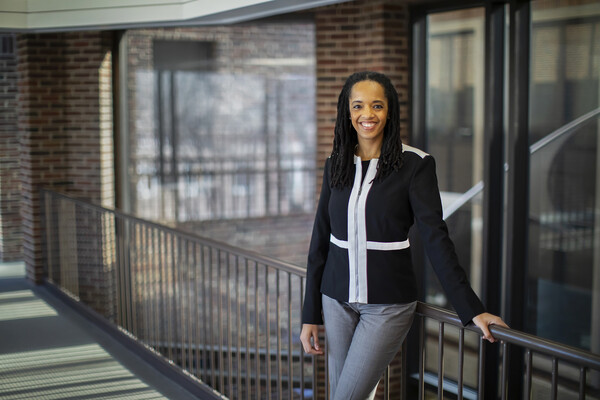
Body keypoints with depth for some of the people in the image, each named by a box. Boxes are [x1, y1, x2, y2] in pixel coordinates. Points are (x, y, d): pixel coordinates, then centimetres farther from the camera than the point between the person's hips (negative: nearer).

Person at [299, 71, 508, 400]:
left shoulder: (415, 163, -9)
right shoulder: (335, 165, 4)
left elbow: (435, 238, -12)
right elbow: (320, 241, 6)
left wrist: (471, 308, -18)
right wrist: (310, 315, 5)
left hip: (388, 304, -4)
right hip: (337, 299, 4)